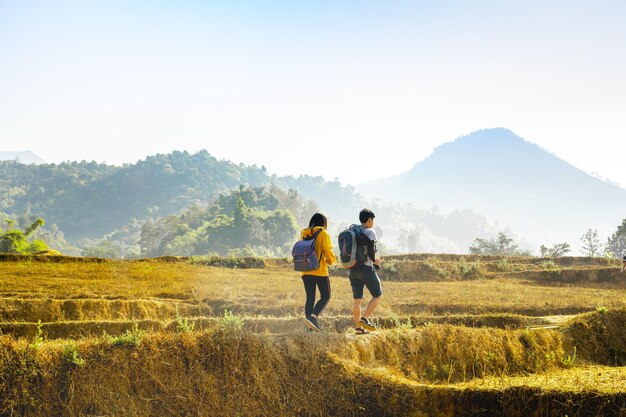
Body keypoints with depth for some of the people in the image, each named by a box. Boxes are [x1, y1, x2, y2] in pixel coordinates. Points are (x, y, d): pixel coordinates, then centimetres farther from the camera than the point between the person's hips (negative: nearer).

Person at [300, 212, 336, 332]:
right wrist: (331, 260, 10)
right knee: (325, 297, 5)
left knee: (310, 298, 8)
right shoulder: (323, 234, -5)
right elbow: (328, 251, -10)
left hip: (306, 271, 5)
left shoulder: (305, 235, 11)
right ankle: (313, 317, -16)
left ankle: (311, 328, 5)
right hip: (320, 271, -5)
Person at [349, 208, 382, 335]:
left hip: (353, 269, 7)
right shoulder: (370, 232, -9)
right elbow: (371, 250, -17)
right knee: (377, 295, 8)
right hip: (366, 268, -7)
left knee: (357, 300, 8)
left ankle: (358, 328, 8)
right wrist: (374, 261, 4)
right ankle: (364, 318, -7)